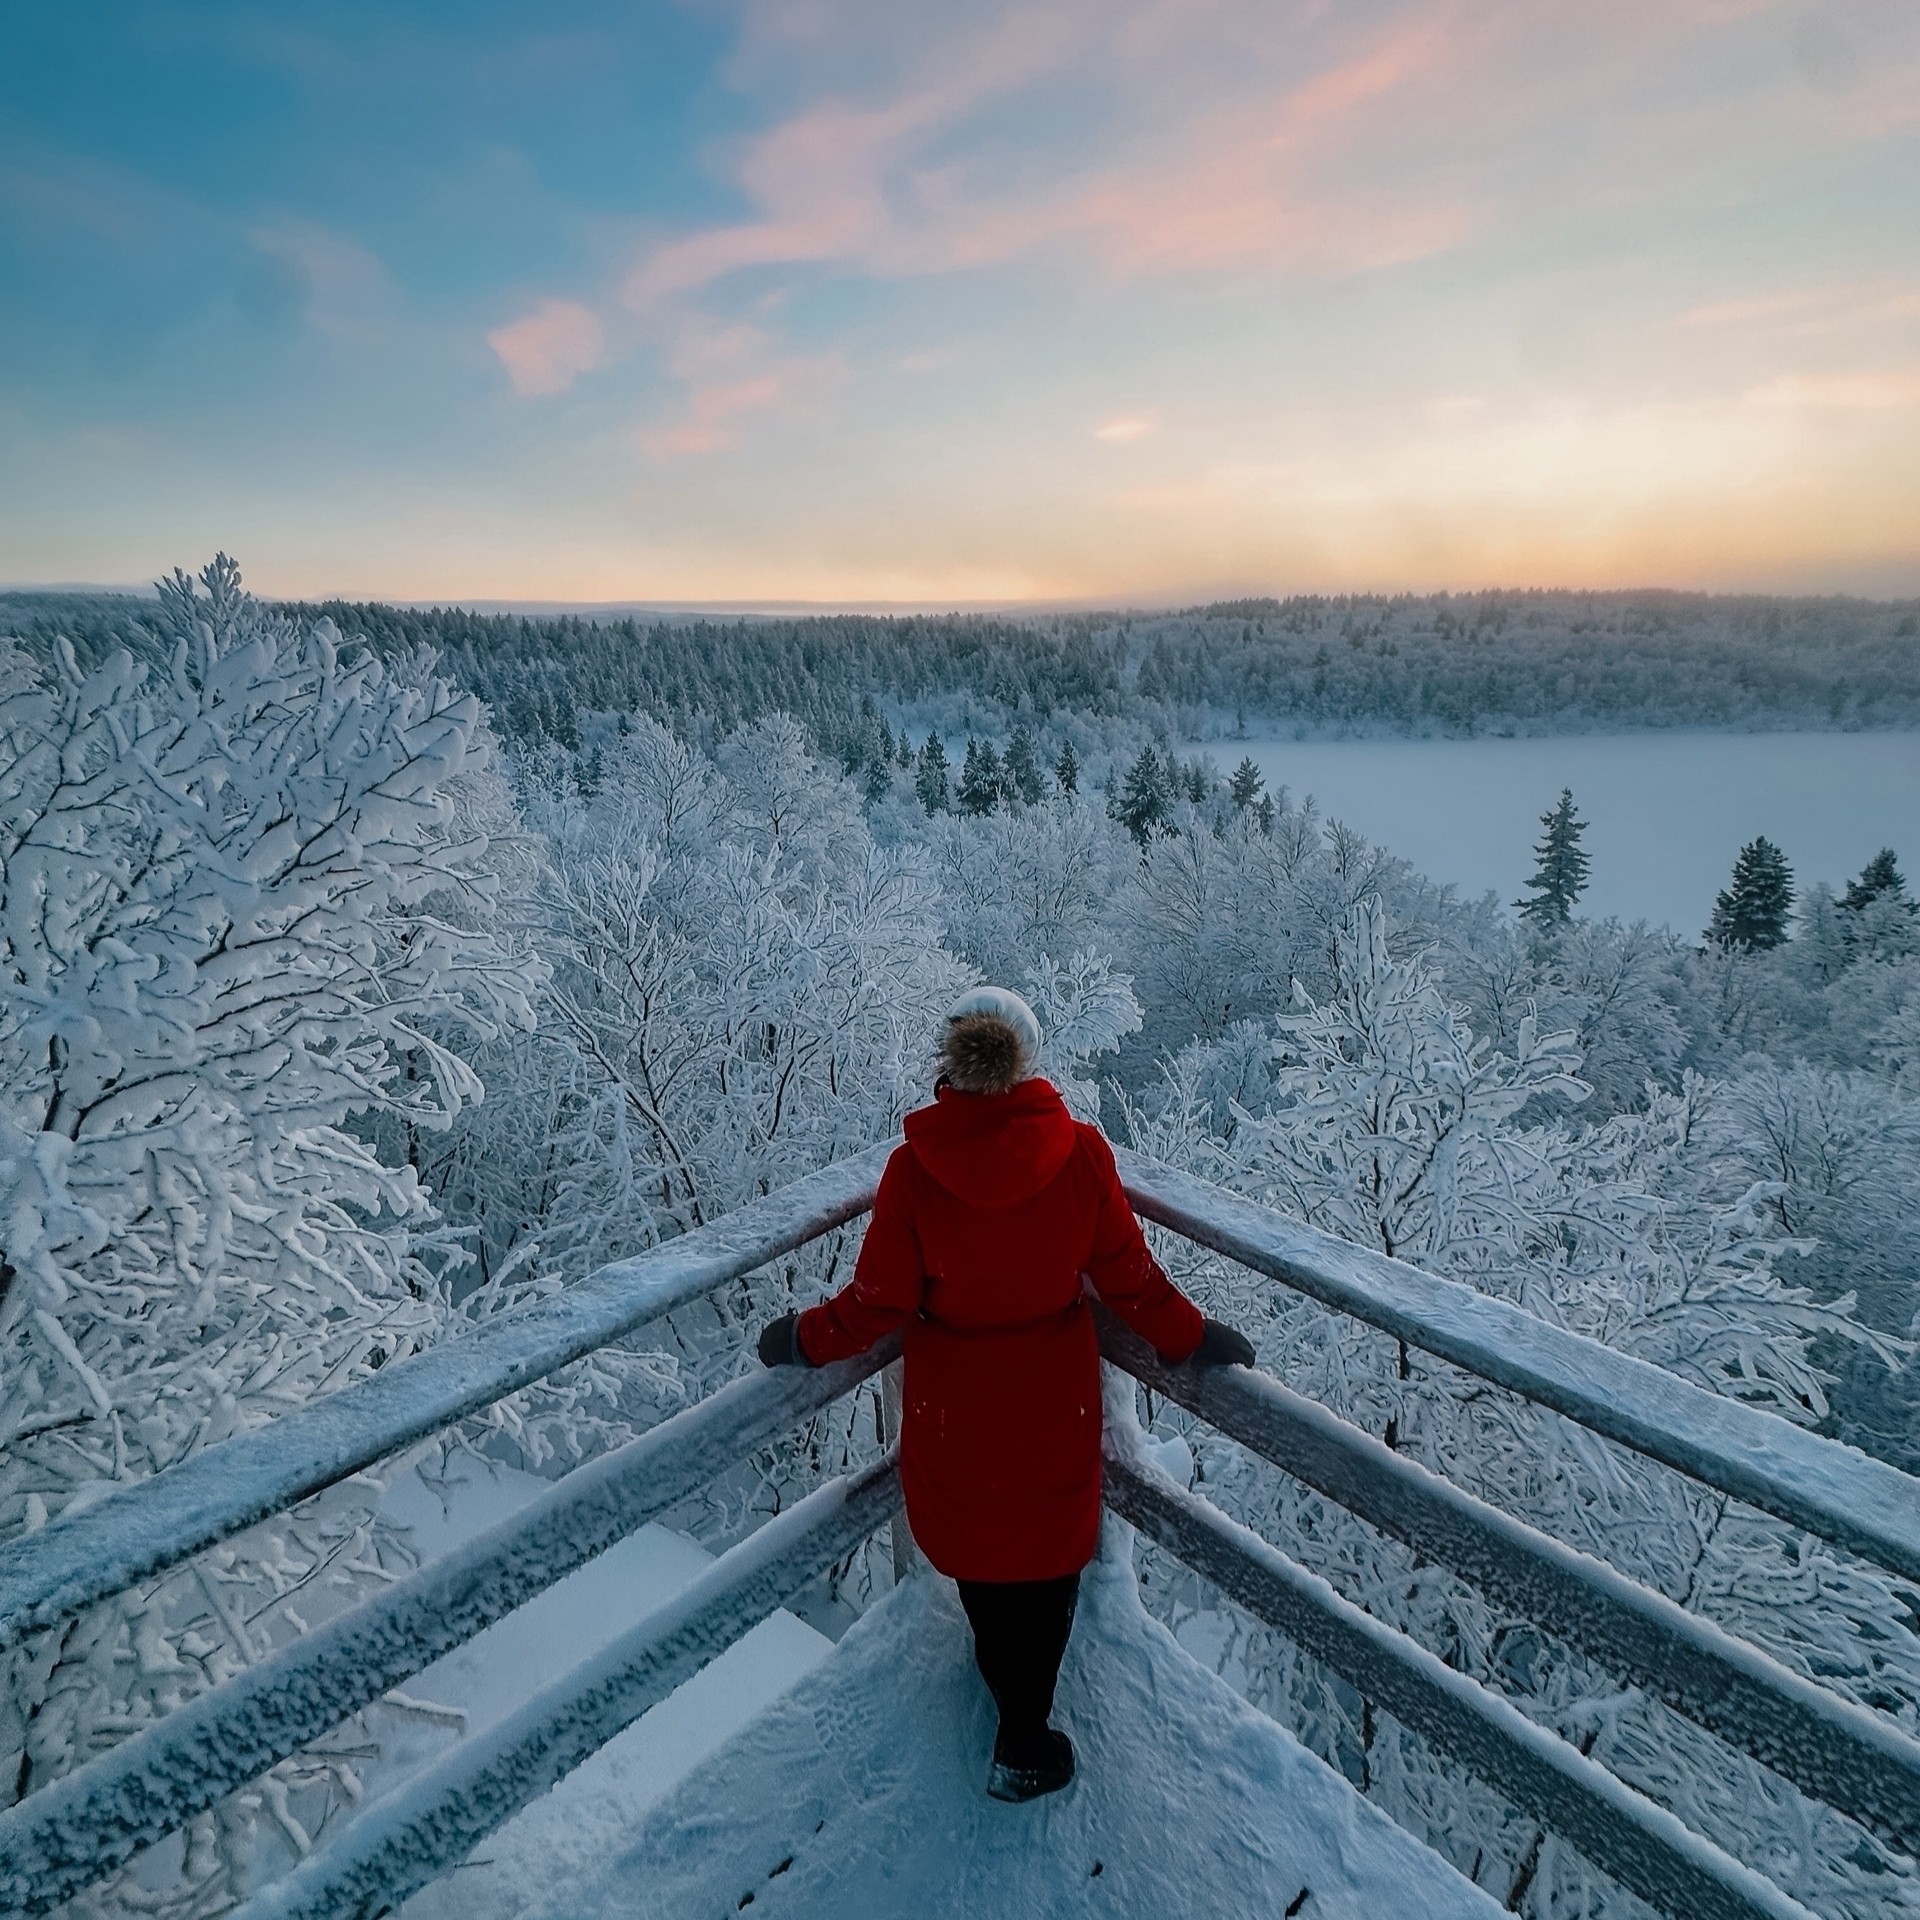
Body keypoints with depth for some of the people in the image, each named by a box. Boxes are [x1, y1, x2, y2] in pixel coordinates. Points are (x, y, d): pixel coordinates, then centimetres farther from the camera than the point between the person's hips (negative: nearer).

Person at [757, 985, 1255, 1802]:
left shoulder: (914, 1167, -23)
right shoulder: (1079, 1150, -21)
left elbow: (879, 1300, -15)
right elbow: (1126, 1276, -11)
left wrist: (804, 1339, 4)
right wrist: (1193, 1339, 7)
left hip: (951, 1403, 0)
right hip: (1054, 1399, 0)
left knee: (971, 1535, 28)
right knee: (1046, 1551, 24)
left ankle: (1001, 1675, 55)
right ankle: (1021, 1745, 38)